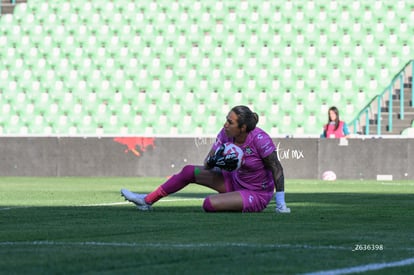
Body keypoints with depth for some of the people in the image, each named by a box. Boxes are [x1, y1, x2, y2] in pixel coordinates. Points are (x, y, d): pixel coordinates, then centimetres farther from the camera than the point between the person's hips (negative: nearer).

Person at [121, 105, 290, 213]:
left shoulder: (259, 139, -28)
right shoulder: (226, 134, -8)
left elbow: (277, 169, -20)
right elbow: (207, 164, -2)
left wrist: (281, 203, -20)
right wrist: (214, 161, -26)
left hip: (257, 195, -8)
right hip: (235, 180, 8)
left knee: (209, 204, -28)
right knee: (189, 171, 5)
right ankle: (147, 201, 13)